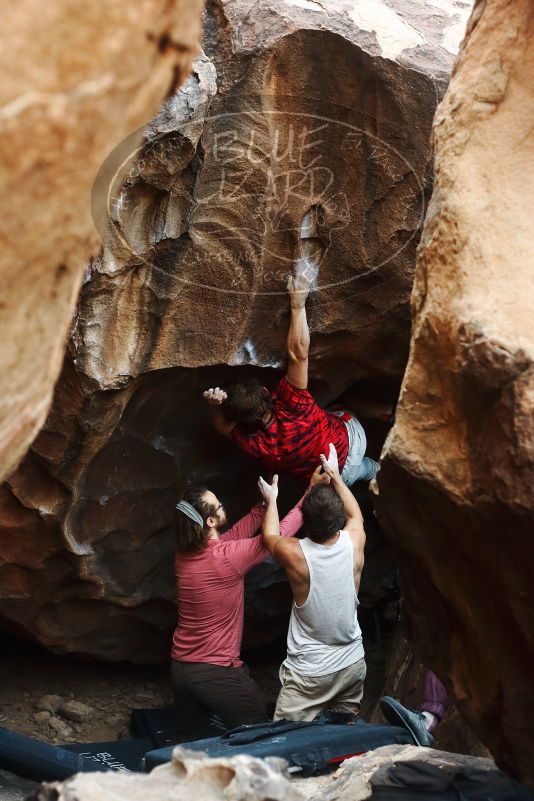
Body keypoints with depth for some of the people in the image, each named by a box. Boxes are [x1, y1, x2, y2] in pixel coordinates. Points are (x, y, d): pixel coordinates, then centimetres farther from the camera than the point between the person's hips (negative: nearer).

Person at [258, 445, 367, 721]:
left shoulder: (294, 554, -21)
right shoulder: (355, 542, -13)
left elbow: (269, 536, 5)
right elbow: (355, 514, 13)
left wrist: (271, 500, 20)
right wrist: (335, 474, 21)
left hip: (310, 673, -4)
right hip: (353, 665, 4)